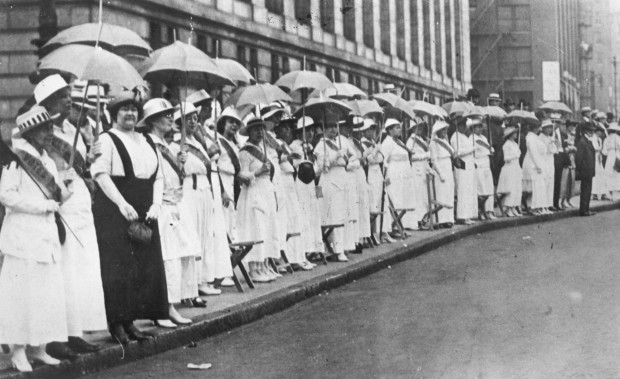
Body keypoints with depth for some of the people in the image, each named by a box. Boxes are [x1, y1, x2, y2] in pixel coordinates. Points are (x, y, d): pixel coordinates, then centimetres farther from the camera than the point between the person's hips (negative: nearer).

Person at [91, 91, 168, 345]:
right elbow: (101, 174, -13)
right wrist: (122, 203, -21)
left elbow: (158, 177, 16)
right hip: (114, 212, -7)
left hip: (144, 213, 7)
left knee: (145, 266, 5)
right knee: (119, 267, -7)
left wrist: (156, 204, 0)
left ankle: (130, 321, 12)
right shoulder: (107, 139, -2)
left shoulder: (146, 142, 18)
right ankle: (116, 323, -1)